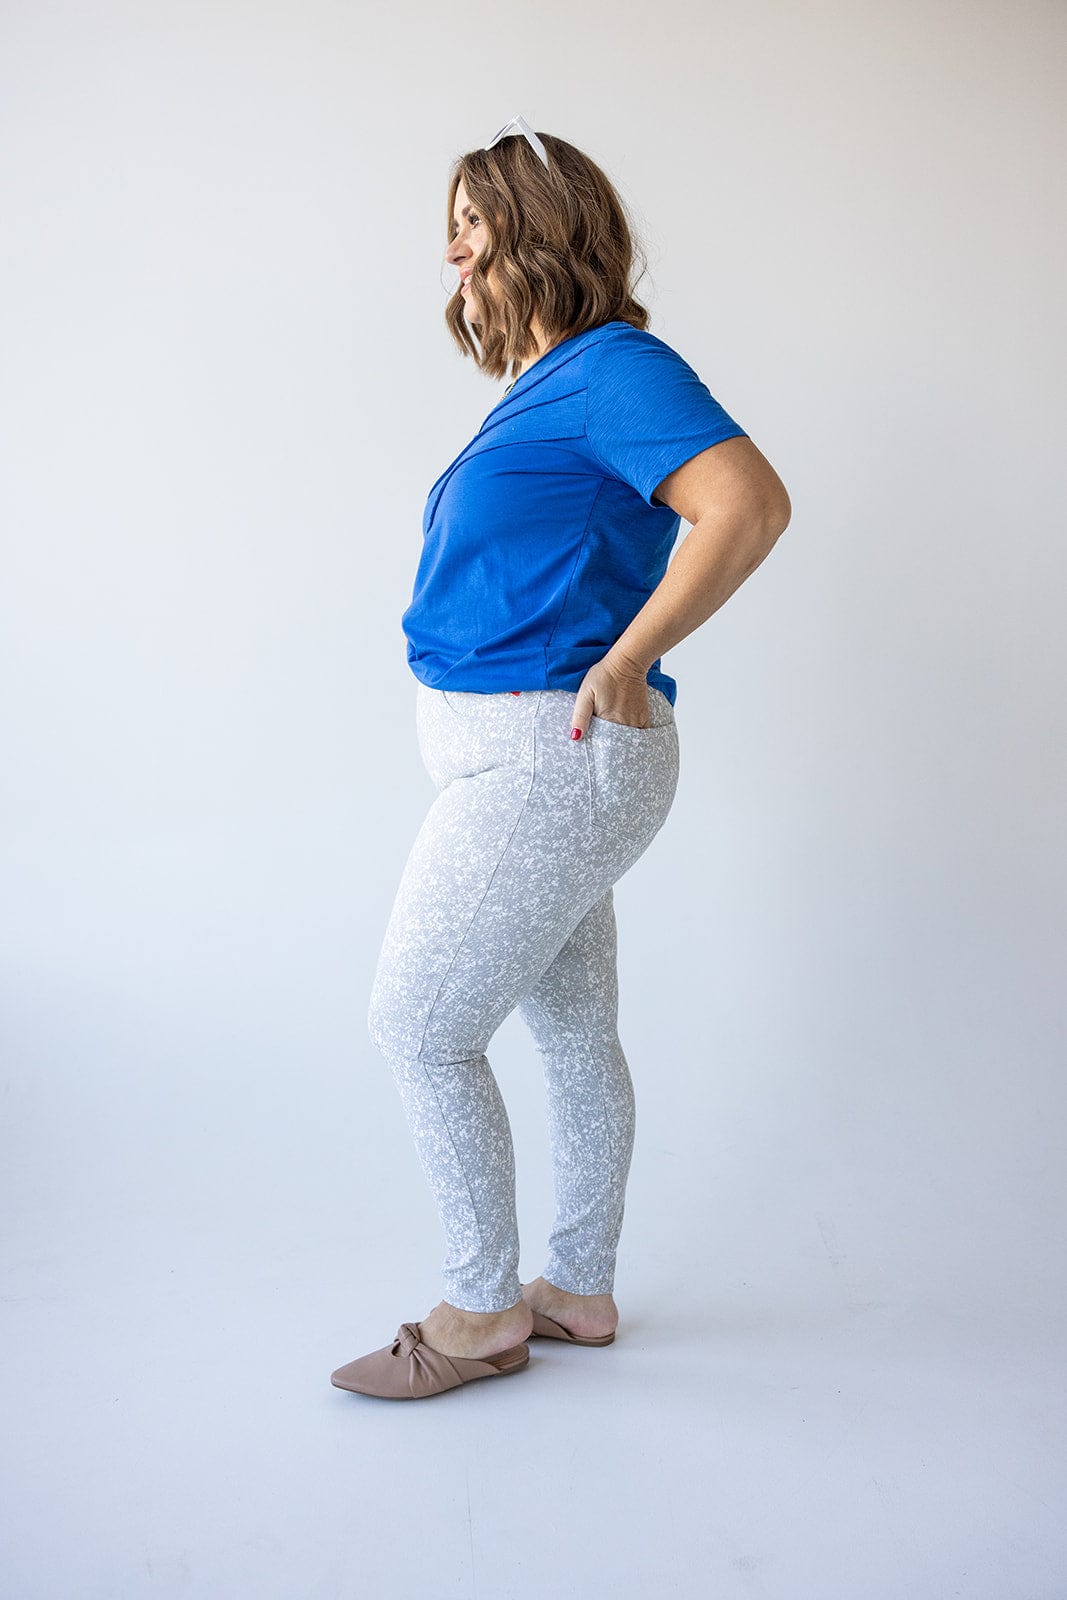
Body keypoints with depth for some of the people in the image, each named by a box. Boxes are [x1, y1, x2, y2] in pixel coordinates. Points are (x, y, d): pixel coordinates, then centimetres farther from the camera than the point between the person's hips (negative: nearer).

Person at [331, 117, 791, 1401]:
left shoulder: (612, 367, -14)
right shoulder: (544, 390, 16)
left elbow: (750, 501, -28)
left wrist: (624, 664, -25)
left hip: (548, 763, -10)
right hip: (540, 762, 10)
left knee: (417, 1027, -3)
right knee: (575, 1038, 16)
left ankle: (481, 1309, 14)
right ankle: (580, 1292, 30)